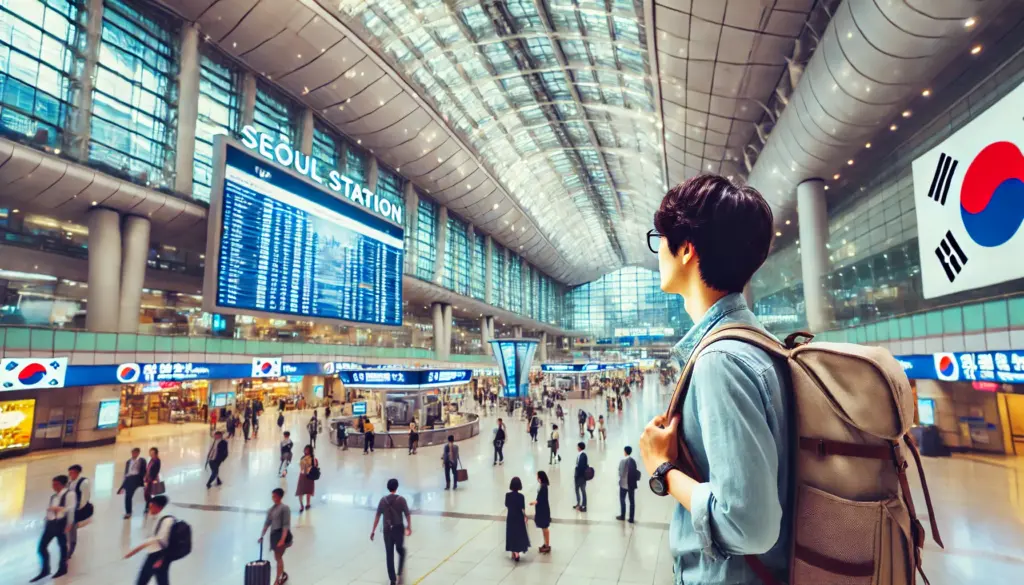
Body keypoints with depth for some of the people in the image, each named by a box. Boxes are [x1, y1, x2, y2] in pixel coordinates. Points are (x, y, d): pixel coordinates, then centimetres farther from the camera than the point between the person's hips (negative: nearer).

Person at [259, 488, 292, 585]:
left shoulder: (284, 508, -14)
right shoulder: (271, 509, 10)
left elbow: (286, 525, -17)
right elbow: (267, 523, 16)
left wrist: (282, 539, -23)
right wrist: (262, 536, 12)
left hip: (281, 534, -8)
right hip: (273, 534, 8)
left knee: (278, 557, -6)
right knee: (277, 557, 17)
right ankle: (283, 574, 36)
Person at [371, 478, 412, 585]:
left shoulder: (383, 500, -2)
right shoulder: (401, 499, -9)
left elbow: (377, 516, -1)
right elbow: (407, 515, -7)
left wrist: (373, 530, 7)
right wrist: (409, 527, 7)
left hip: (387, 530, 2)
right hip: (398, 529, -2)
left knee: (390, 555, 10)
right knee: (401, 551, 21)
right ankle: (399, 573, 11)